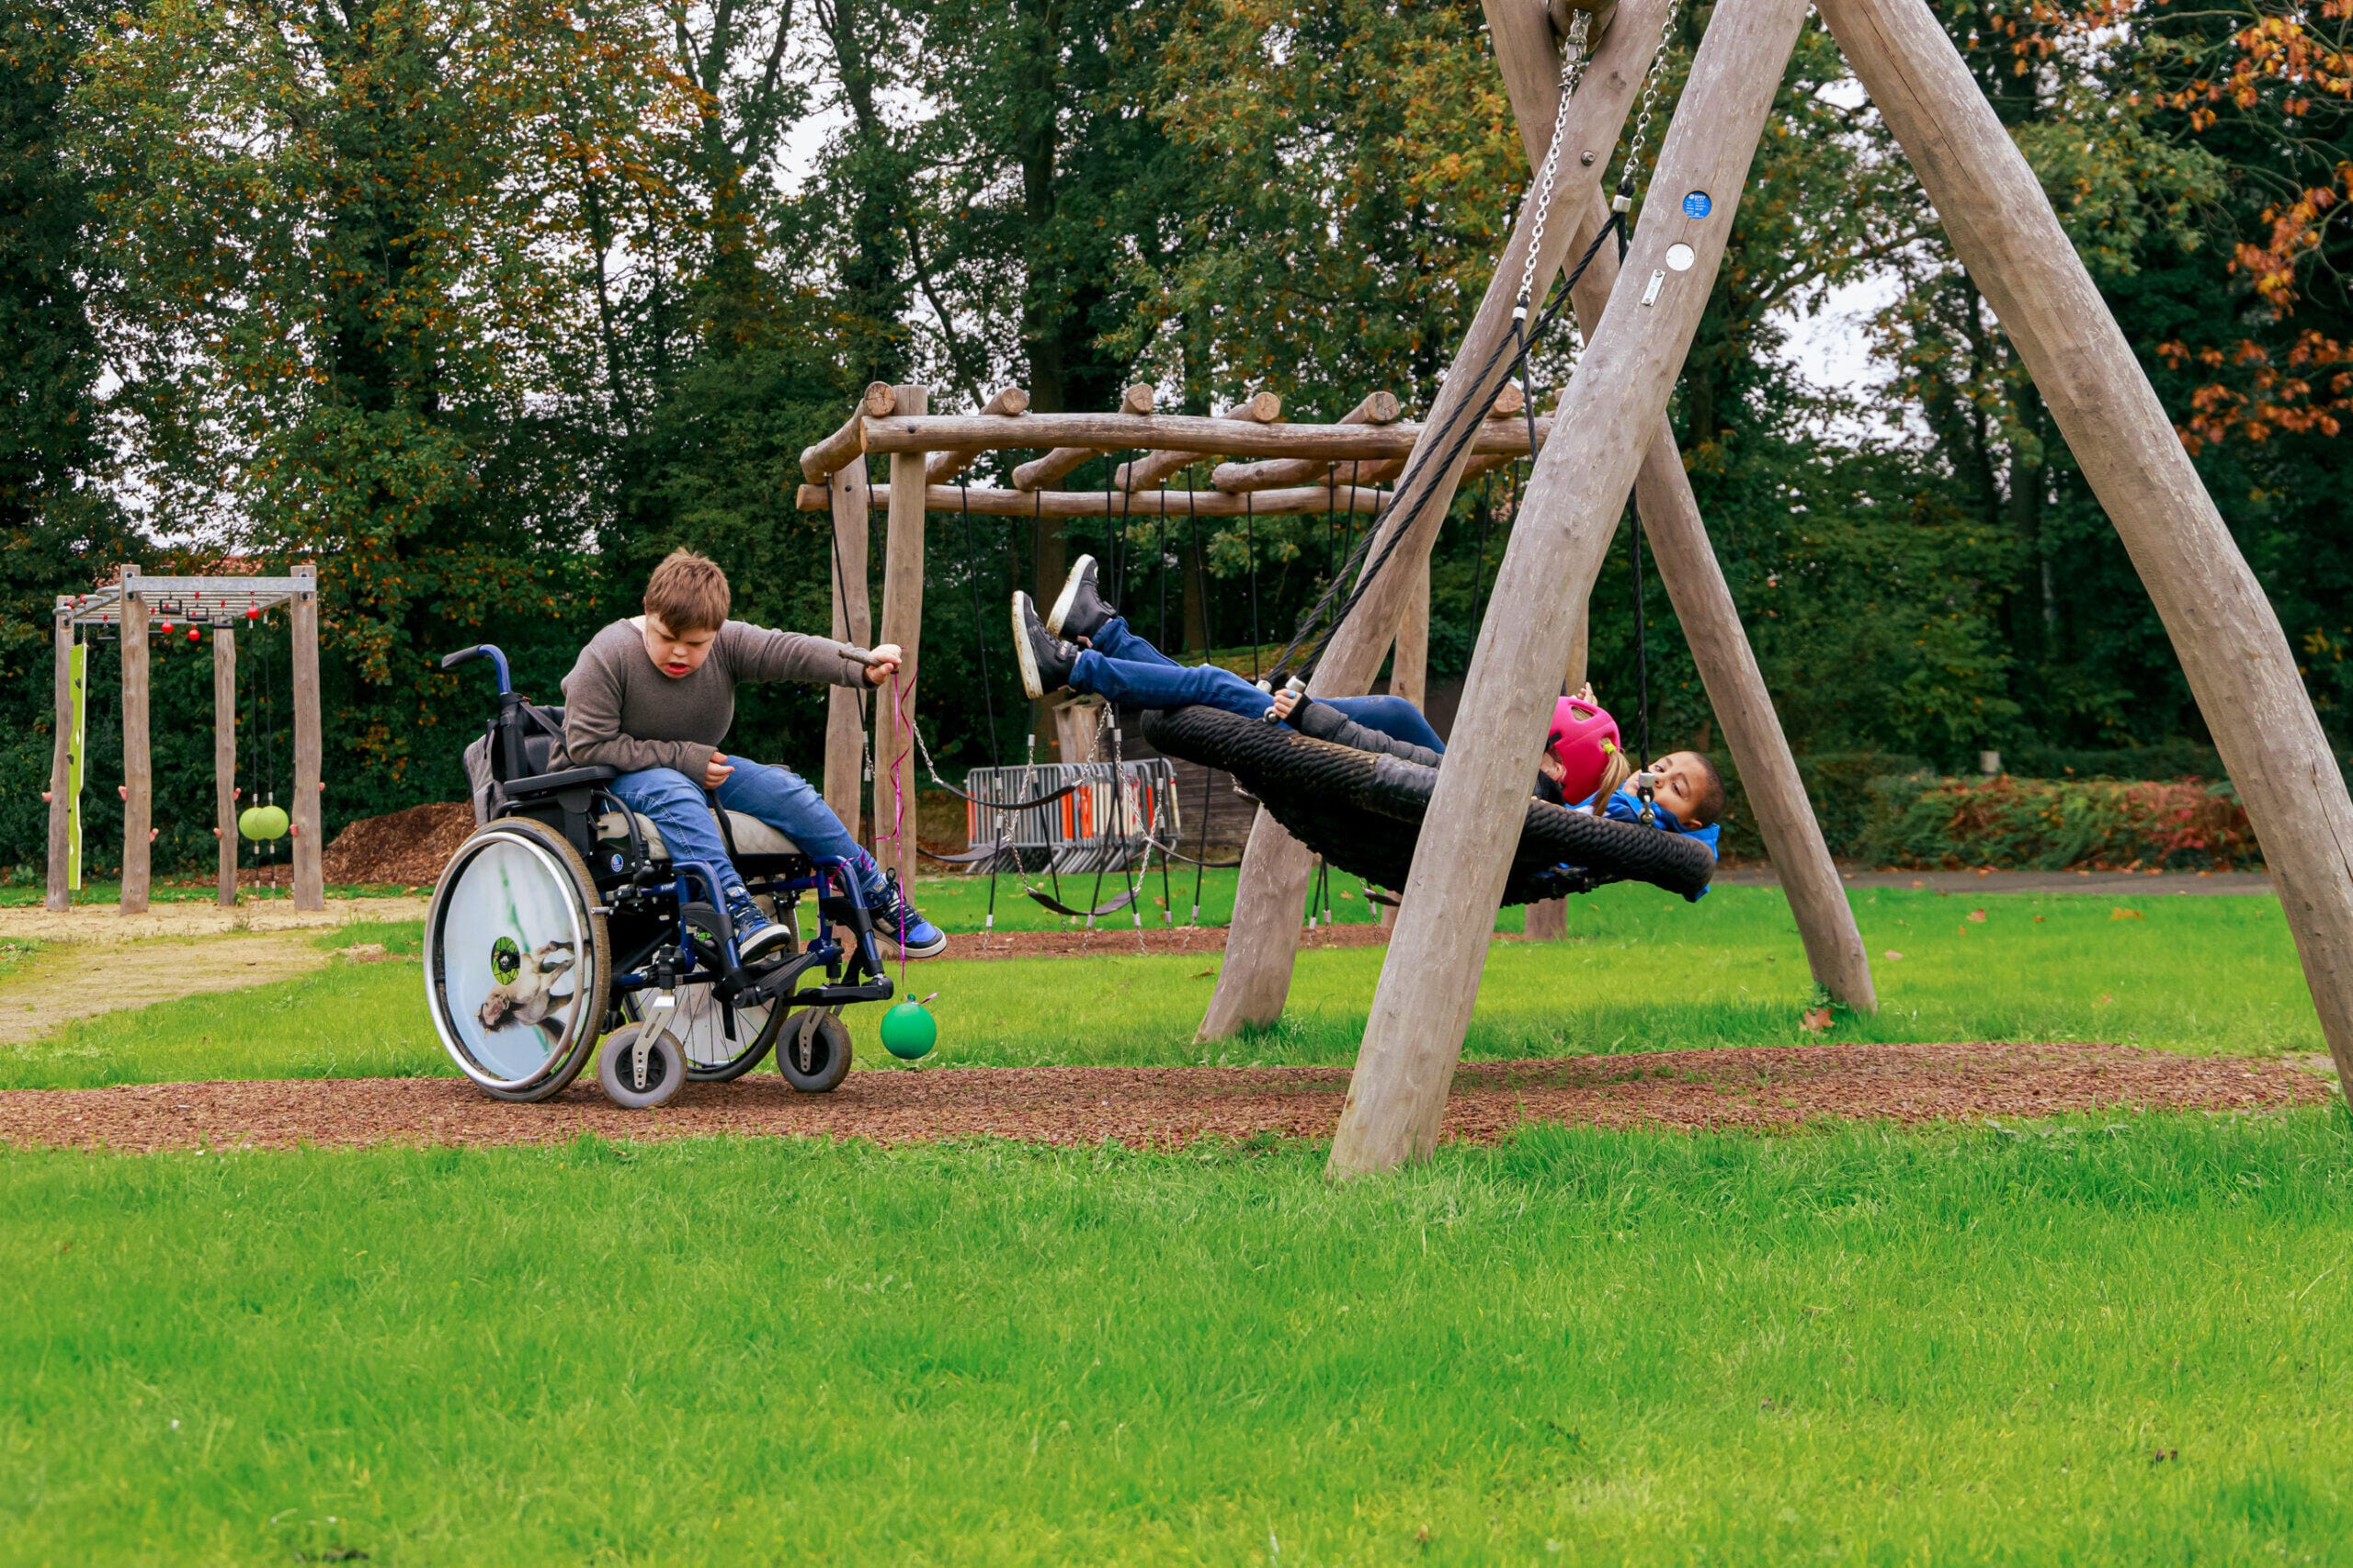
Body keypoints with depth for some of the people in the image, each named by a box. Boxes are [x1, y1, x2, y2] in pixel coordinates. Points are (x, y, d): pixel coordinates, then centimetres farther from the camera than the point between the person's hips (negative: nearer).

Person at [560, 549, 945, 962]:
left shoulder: (728, 645, -9)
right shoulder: (607, 656, -21)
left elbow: (790, 651, -23)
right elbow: (587, 745, -23)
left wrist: (863, 667, -42)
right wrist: (685, 759, -24)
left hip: (696, 769, 5)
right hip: (616, 775, -5)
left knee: (785, 789, -12)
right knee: (674, 793, -38)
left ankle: (879, 897, 0)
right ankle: (735, 908, -52)